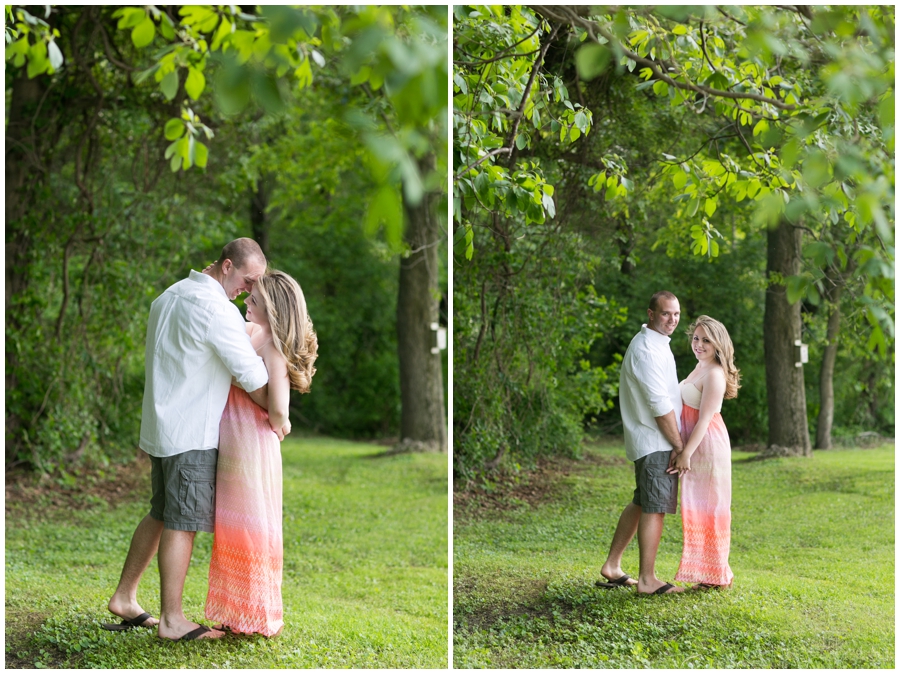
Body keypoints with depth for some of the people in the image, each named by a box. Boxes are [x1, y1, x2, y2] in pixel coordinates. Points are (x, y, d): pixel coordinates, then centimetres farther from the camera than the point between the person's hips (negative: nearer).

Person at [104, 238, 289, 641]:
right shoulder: (217, 309, -16)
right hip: (192, 432, -9)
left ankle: (124, 598, 22)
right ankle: (172, 620, 0)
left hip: (160, 426, 9)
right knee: (181, 523, -5)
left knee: (160, 515, 17)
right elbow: (252, 377, -16)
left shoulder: (169, 297, 14)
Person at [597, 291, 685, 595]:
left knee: (641, 503, 16)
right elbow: (660, 406, -20)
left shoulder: (655, 344, 16)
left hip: (649, 441, 10)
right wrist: (679, 445, -15)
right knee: (654, 508, -6)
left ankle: (612, 566, 23)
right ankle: (647, 580, 0)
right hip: (656, 443, -10)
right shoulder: (646, 349, -18)